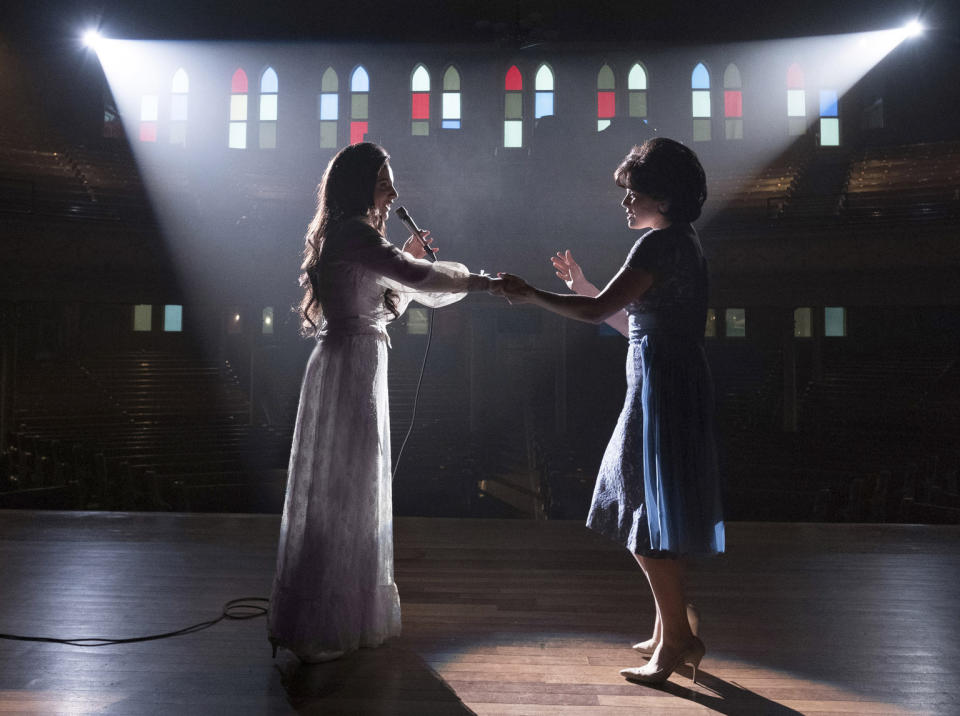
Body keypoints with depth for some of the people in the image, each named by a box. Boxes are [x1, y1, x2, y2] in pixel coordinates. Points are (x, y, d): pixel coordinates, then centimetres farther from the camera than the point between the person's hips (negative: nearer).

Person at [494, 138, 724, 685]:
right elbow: (634, 323, 19)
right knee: (654, 514, 16)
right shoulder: (682, 243, 18)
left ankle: (677, 635, 10)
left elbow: (598, 311, -22)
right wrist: (582, 285, 14)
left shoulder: (662, 244, -14)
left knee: (651, 516, -2)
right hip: (674, 386, 10)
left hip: (663, 388, -10)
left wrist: (531, 295, -12)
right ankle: (672, 630, 28)